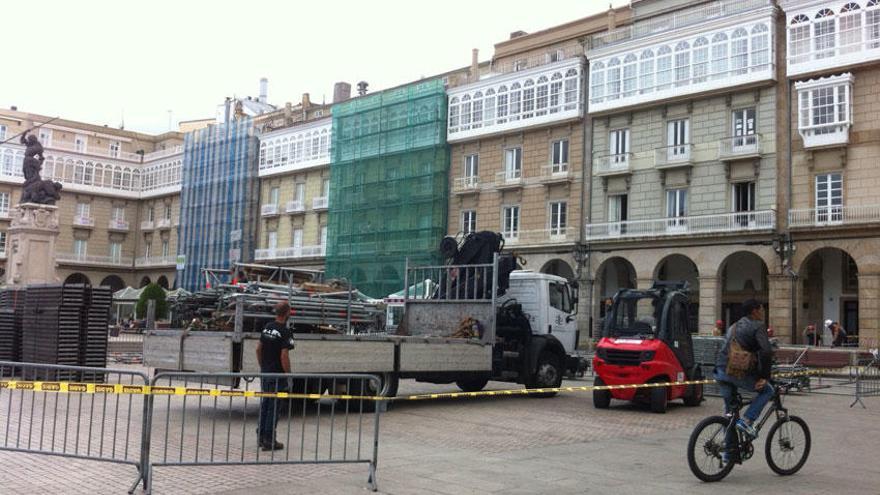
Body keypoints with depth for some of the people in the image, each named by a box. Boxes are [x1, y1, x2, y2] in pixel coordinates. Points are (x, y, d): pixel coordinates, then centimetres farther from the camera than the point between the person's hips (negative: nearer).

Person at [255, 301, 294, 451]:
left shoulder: (267, 327, 7)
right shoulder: (285, 332, -17)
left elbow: (258, 349, 13)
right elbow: (284, 357, -21)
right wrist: (288, 375, -12)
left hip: (265, 373, 8)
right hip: (277, 375, -7)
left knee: (264, 404, 17)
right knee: (274, 407, -1)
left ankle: (261, 436, 24)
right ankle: (269, 440, 3)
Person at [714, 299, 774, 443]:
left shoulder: (734, 326, 24)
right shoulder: (757, 327, -1)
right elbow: (766, 352, -16)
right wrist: (764, 376, -8)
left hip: (721, 371, 7)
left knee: (729, 409, 20)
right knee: (767, 390, 17)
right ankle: (746, 421, 2)